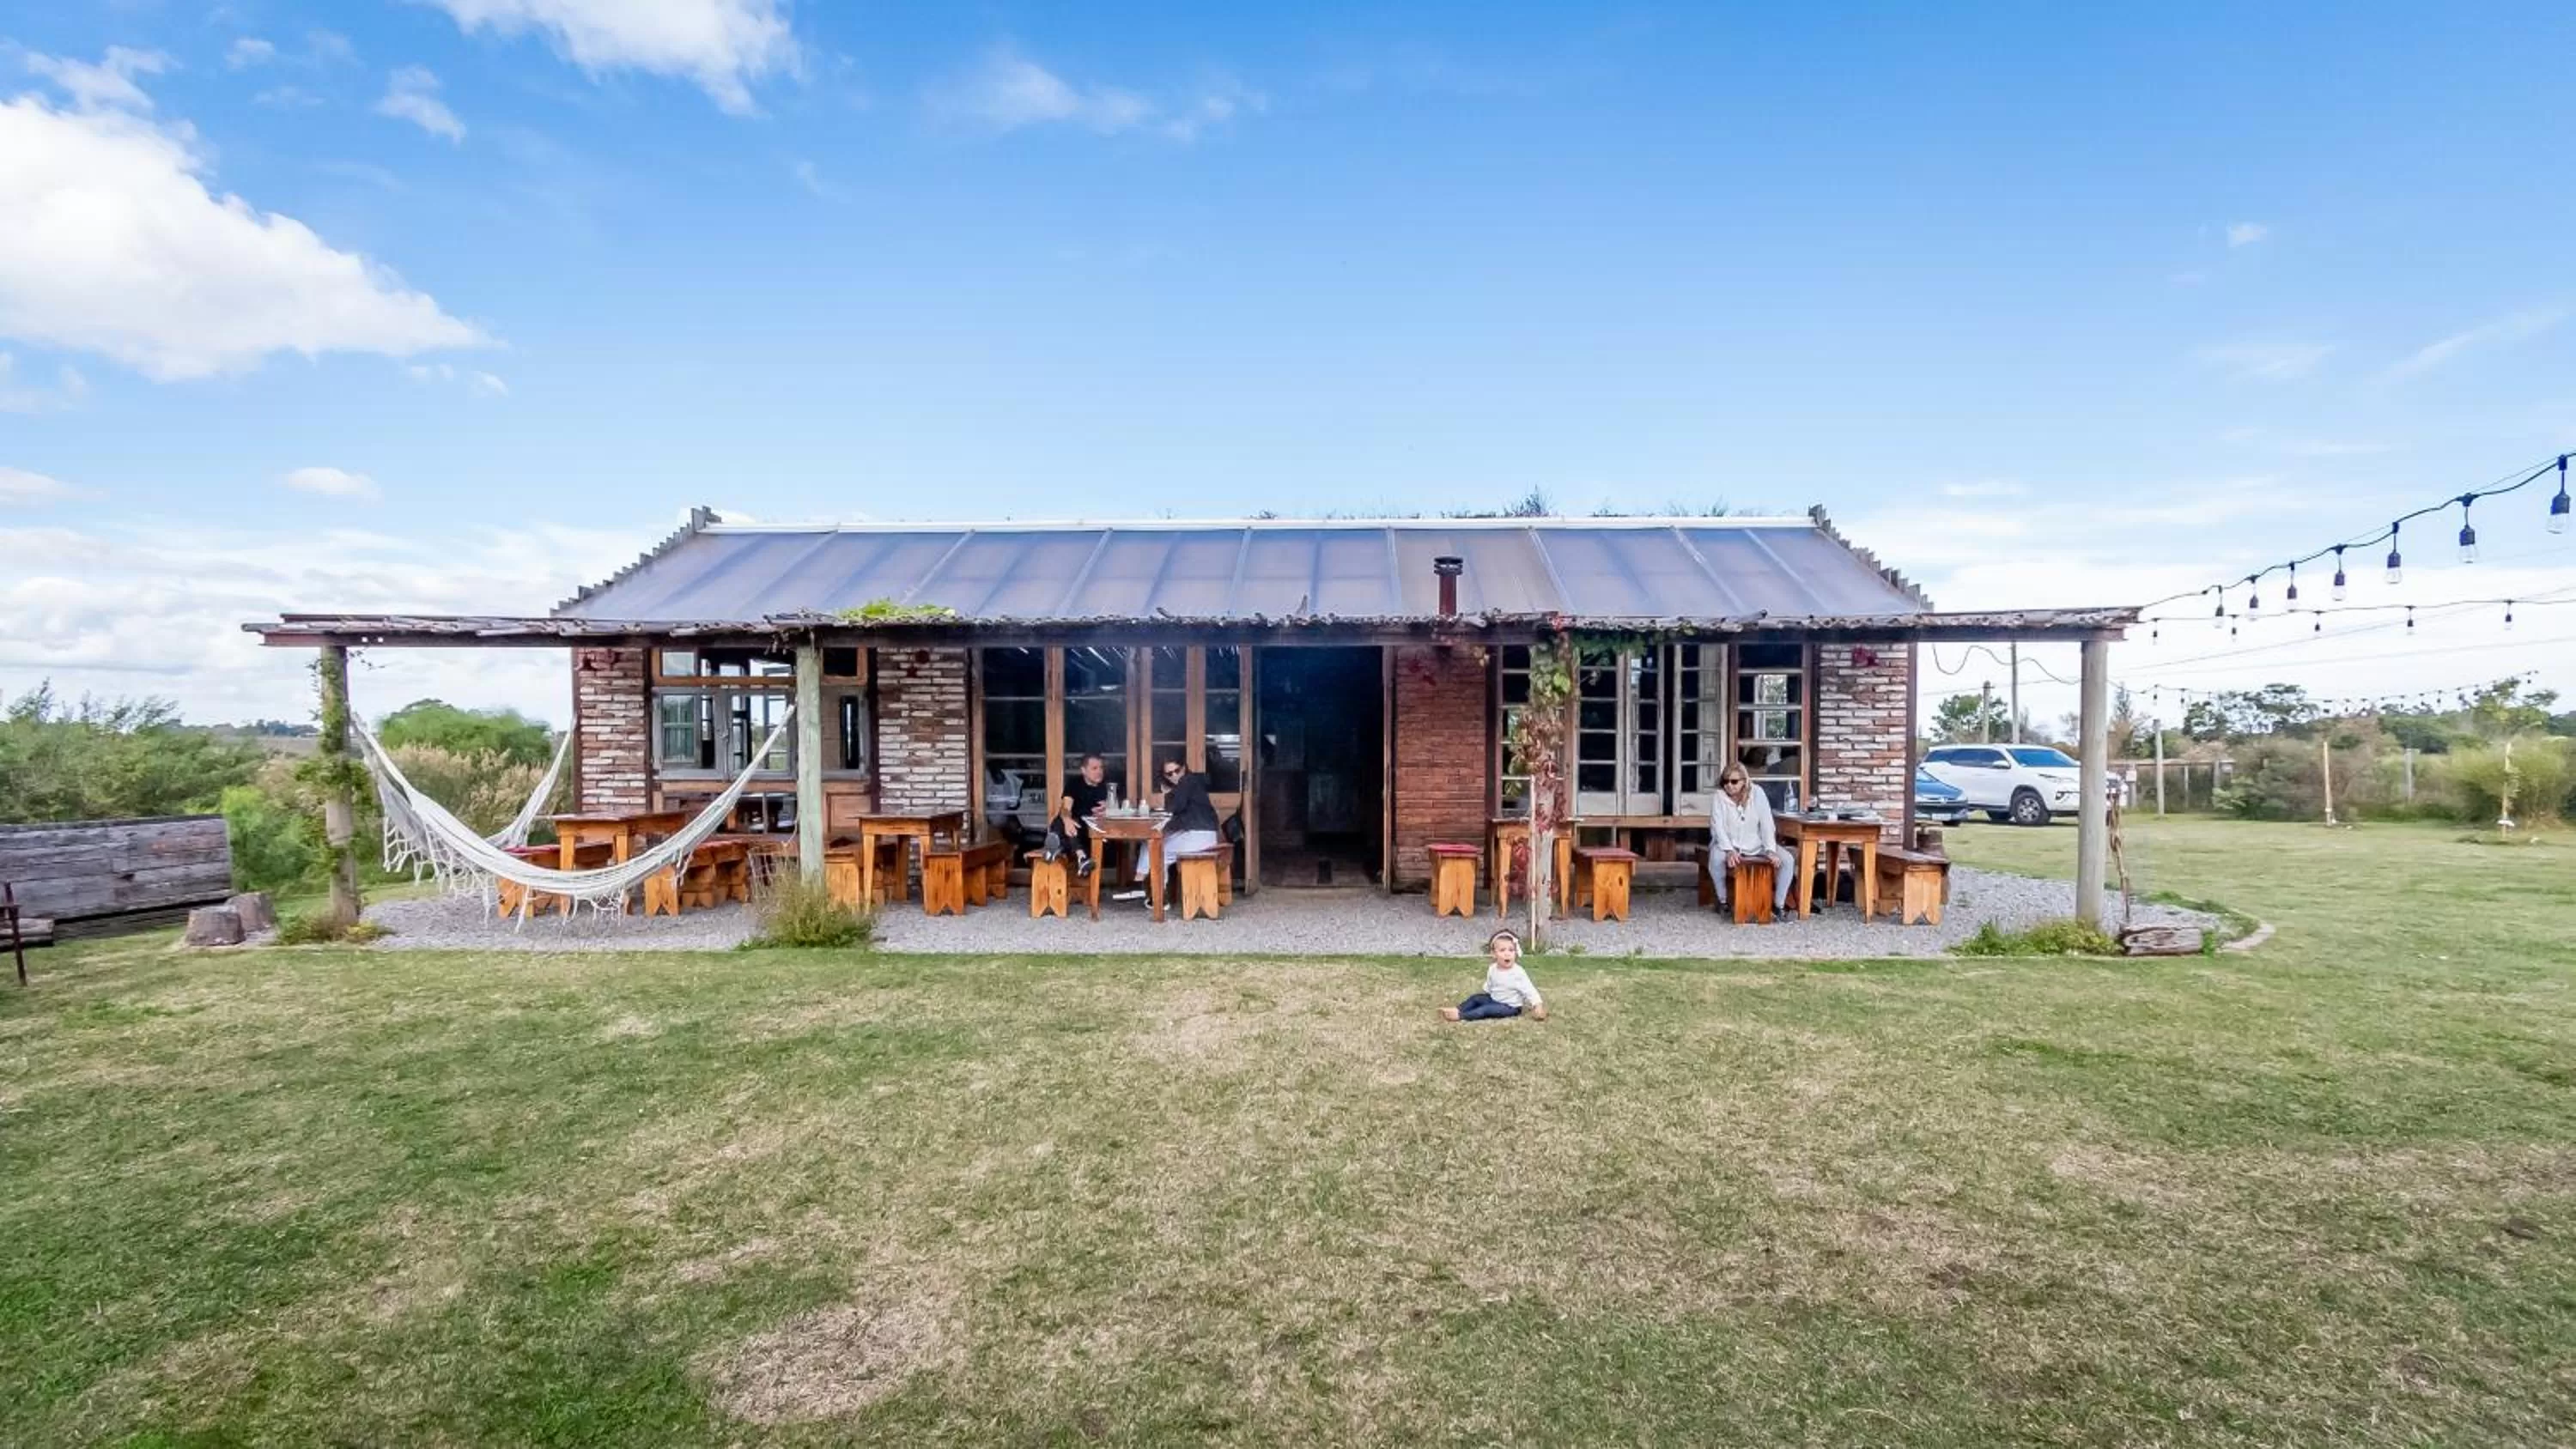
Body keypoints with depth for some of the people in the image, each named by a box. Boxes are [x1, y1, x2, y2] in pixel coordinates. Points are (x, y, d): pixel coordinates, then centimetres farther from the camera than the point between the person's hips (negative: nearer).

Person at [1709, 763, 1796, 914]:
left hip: (1756, 844, 2)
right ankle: (1722, 900, -13)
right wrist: (1730, 850, -34)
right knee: (1716, 857, -35)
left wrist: (1771, 850, -26)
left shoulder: (1757, 794, -10)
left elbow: (1767, 824, -13)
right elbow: (1717, 827, -19)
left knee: (1787, 859, -19)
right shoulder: (1719, 797, -12)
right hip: (1728, 843, -2)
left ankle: (1779, 904, -6)